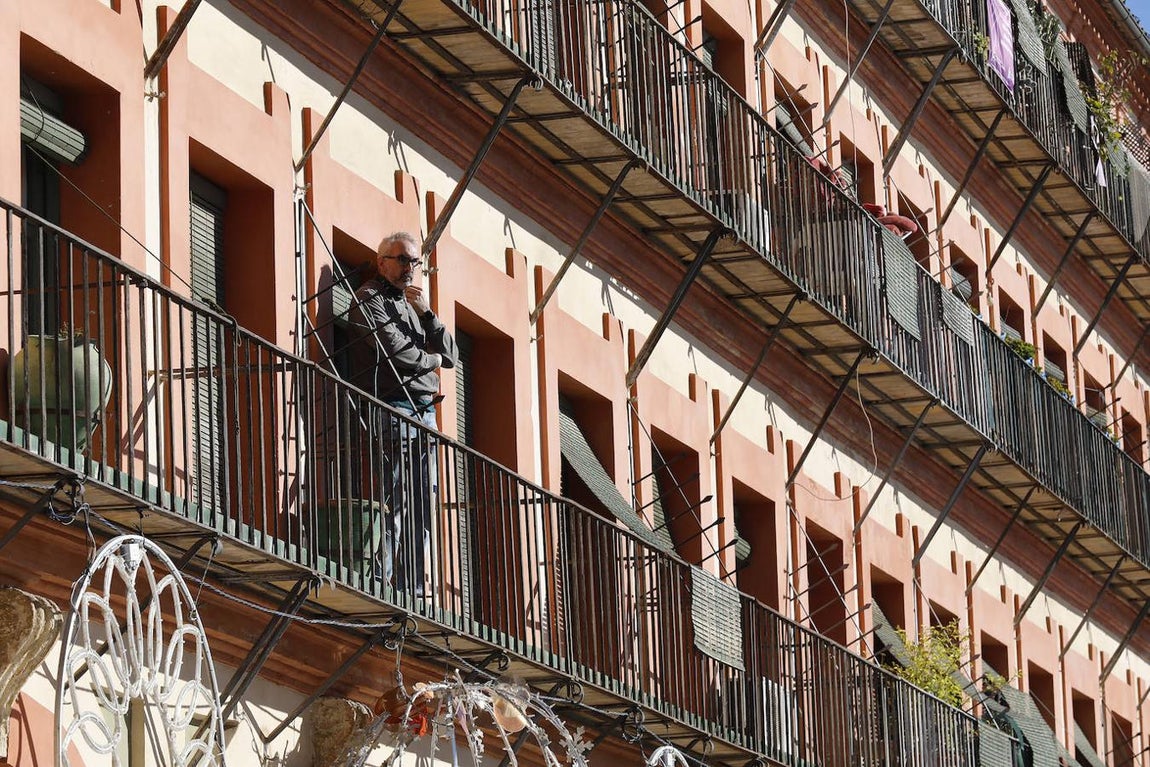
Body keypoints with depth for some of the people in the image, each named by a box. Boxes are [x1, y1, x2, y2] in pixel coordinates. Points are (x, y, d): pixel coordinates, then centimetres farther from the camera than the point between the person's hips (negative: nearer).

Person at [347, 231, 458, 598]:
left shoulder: (413, 305, 25)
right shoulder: (370, 300, 0)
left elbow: (451, 356, 17)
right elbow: (394, 349, -14)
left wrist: (426, 313, 3)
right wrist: (431, 359, 5)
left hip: (424, 414, 8)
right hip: (393, 410, -8)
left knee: (423, 506, 4)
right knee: (392, 503, -13)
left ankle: (412, 592, 5)